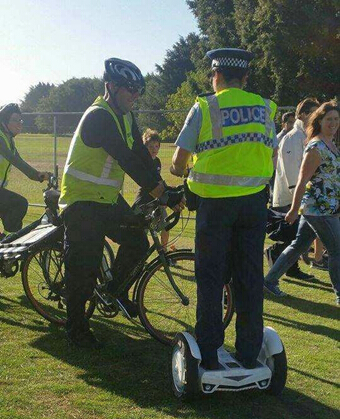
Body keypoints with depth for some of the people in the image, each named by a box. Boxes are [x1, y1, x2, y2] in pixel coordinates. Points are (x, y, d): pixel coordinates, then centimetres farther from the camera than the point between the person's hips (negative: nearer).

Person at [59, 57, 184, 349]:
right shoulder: (98, 117, -23)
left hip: (109, 198, 8)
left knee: (137, 243, 2)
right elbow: (127, 161, -31)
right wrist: (162, 195, -32)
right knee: (84, 267, -2)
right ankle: (76, 329, 13)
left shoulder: (125, 117, 6)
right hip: (82, 202, -8)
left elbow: (142, 155, 4)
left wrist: (163, 188, -8)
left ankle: (116, 289, 27)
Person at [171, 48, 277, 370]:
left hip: (216, 200, -3)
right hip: (255, 201, 3)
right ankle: (249, 354, 17)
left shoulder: (204, 107, -3)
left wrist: (180, 172, 21)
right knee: (250, 277, 10)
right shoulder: (264, 107, 8)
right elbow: (271, 155, 12)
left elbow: (179, 160, -2)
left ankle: (209, 355, 10)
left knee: (210, 277, 6)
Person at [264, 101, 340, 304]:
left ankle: (271, 279, 23)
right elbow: (302, 181, -17)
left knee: (299, 245, 14)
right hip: (320, 210, -9)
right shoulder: (316, 147, -15)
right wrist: (294, 210, -16)